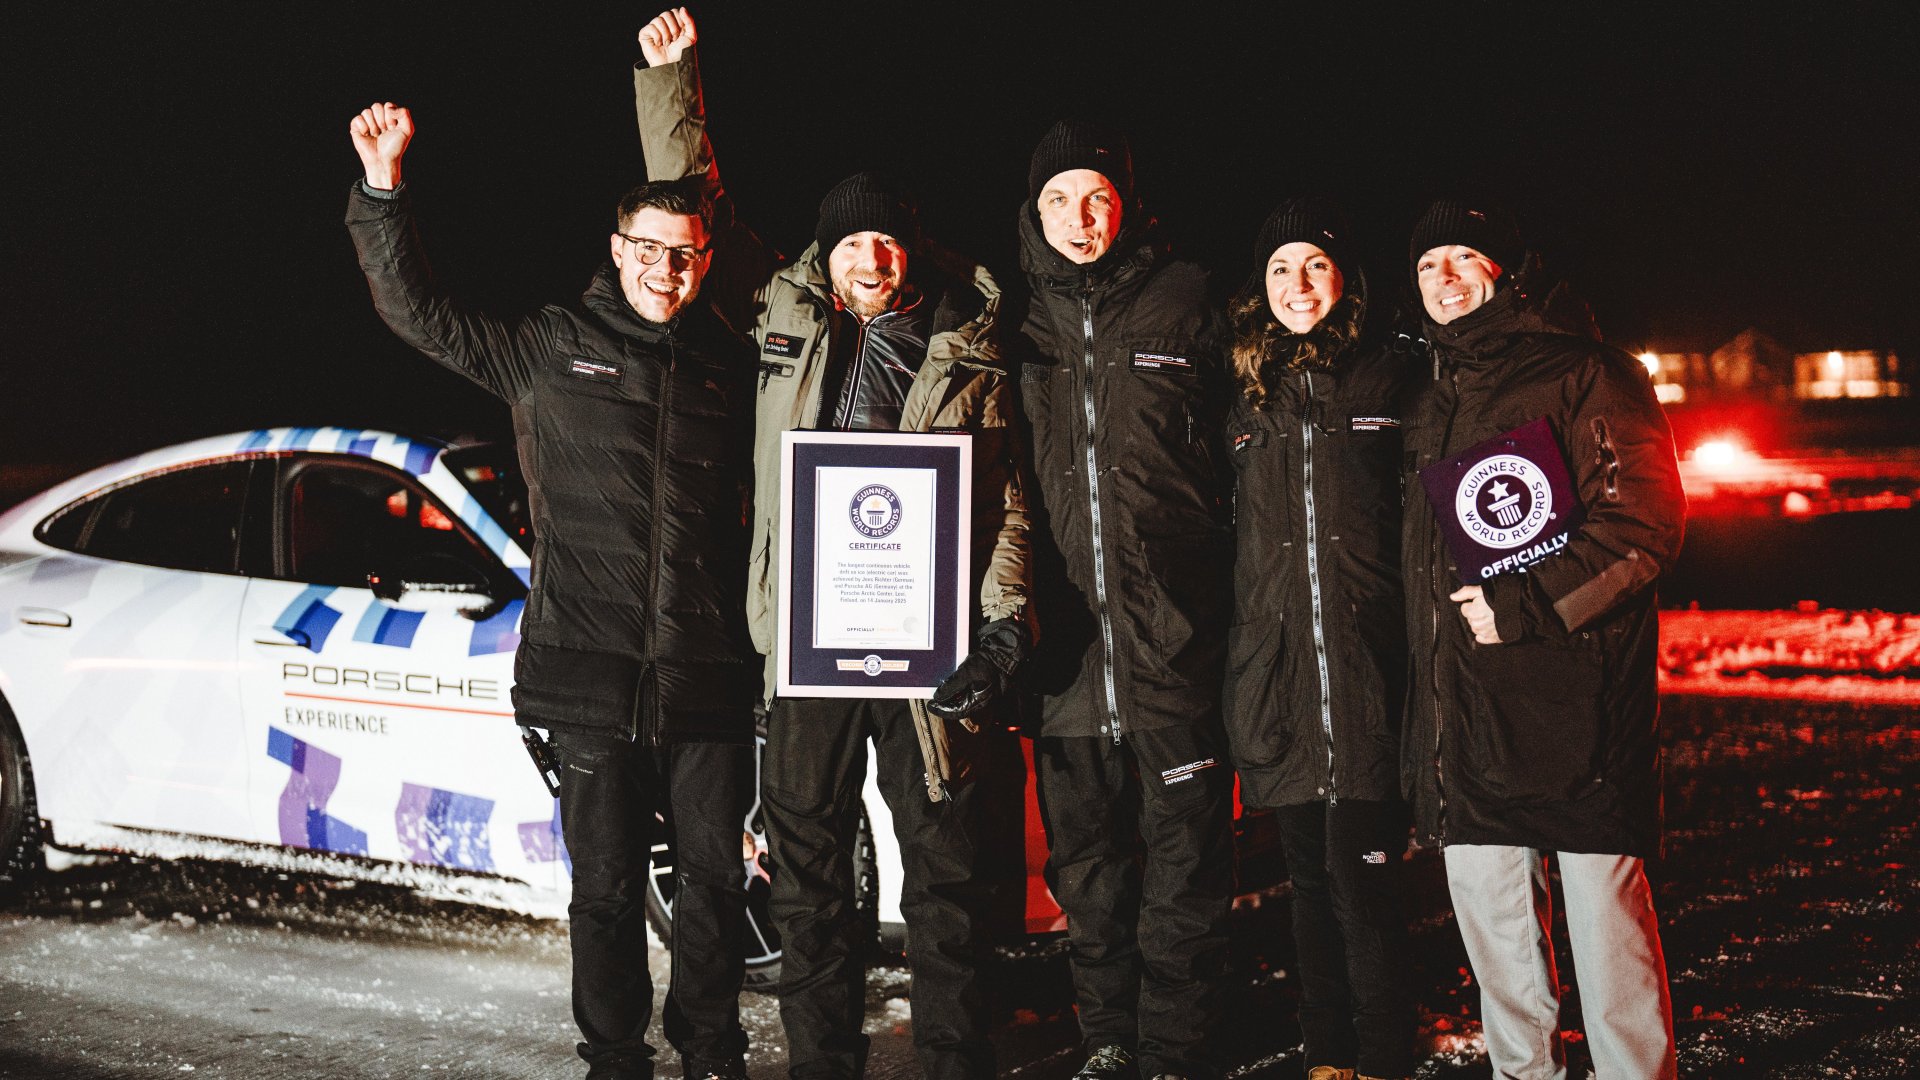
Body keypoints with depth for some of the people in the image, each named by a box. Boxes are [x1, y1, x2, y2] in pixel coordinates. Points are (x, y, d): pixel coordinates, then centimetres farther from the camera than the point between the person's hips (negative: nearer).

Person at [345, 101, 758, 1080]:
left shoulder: (731, 365, 11)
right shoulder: (549, 348, 6)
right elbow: (417, 313, 6)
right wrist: (382, 188, 0)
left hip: (708, 671, 2)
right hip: (593, 671, -2)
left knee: (715, 876, 9)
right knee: (607, 889, 5)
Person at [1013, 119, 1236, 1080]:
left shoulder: (1182, 301, 4)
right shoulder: (1021, 322, 10)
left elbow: (1236, 445, 7)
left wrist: (1222, 579, 0)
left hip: (1173, 628, -3)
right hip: (1065, 630, 3)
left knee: (1184, 854, 3)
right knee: (1086, 856, 12)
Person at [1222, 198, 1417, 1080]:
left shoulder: (1387, 378, 5)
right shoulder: (1244, 394, 13)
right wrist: (1228, 661, 12)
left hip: (1367, 664, -3)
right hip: (1276, 670, 3)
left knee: (1361, 870, -7)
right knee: (1308, 873, 10)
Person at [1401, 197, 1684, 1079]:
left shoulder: (1583, 374, -1)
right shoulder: (1429, 403, 19)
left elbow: (1645, 521, -10)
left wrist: (1525, 605, -16)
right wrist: (1421, 709, 16)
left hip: (1570, 697, -6)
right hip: (1461, 702, 6)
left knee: (1604, 904, -3)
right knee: (1487, 908, 10)